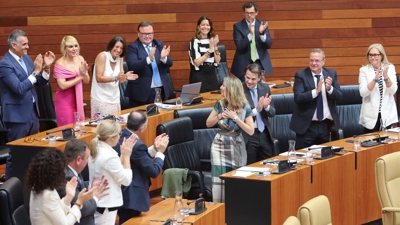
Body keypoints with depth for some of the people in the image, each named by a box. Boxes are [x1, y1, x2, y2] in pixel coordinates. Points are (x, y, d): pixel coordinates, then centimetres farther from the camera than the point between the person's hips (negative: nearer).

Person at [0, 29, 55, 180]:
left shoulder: (26, 58, 9)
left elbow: (40, 83, 13)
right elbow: (19, 89, -24)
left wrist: (46, 67, -4)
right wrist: (35, 71, -24)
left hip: (32, 112, 8)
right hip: (17, 115, -8)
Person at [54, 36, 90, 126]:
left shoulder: (80, 59, 3)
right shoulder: (60, 64, -13)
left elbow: (87, 81, 6)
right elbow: (62, 85, -19)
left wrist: (84, 74, -15)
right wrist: (80, 77, -16)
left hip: (78, 101, 5)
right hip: (65, 101, -5)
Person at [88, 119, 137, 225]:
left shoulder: (95, 151, 3)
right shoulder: (110, 157, -24)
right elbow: (126, 180, -15)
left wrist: (123, 155, 7)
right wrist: (126, 156, -8)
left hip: (96, 202, 9)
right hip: (106, 206, -9)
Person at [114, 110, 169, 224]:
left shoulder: (118, 137, 1)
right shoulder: (137, 145, -26)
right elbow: (154, 172, -19)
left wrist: (154, 149, 12)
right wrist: (160, 152, -6)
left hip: (119, 193, 9)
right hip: (131, 198, -9)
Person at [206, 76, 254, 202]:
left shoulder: (244, 108, -9)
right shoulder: (220, 104, 0)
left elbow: (251, 131, -11)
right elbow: (208, 123, 6)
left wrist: (236, 118, -19)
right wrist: (219, 116, -12)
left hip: (236, 148, -2)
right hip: (220, 146, 2)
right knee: (219, 181, -5)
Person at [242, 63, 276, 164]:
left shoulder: (265, 88, 4)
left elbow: (272, 113, 7)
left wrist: (266, 106, -14)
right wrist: (257, 109, -24)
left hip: (264, 134, 5)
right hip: (248, 136, -5)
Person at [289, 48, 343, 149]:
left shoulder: (331, 74, 5)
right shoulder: (301, 75, -7)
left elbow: (339, 96, -1)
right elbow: (298, 98, -18)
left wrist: (330, 88, -21)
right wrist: (316, 91, -29)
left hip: (325, 124, 4)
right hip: (307, 125, -4)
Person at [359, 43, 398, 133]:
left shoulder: (390, 68, 2)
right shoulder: (364, 70, -2)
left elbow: (393, 91, -7)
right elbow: (362, 93, -12)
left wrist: (386, 77, -24)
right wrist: (375, 79, -24)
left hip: (387, 114, 1)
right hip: (370, 115, -1)